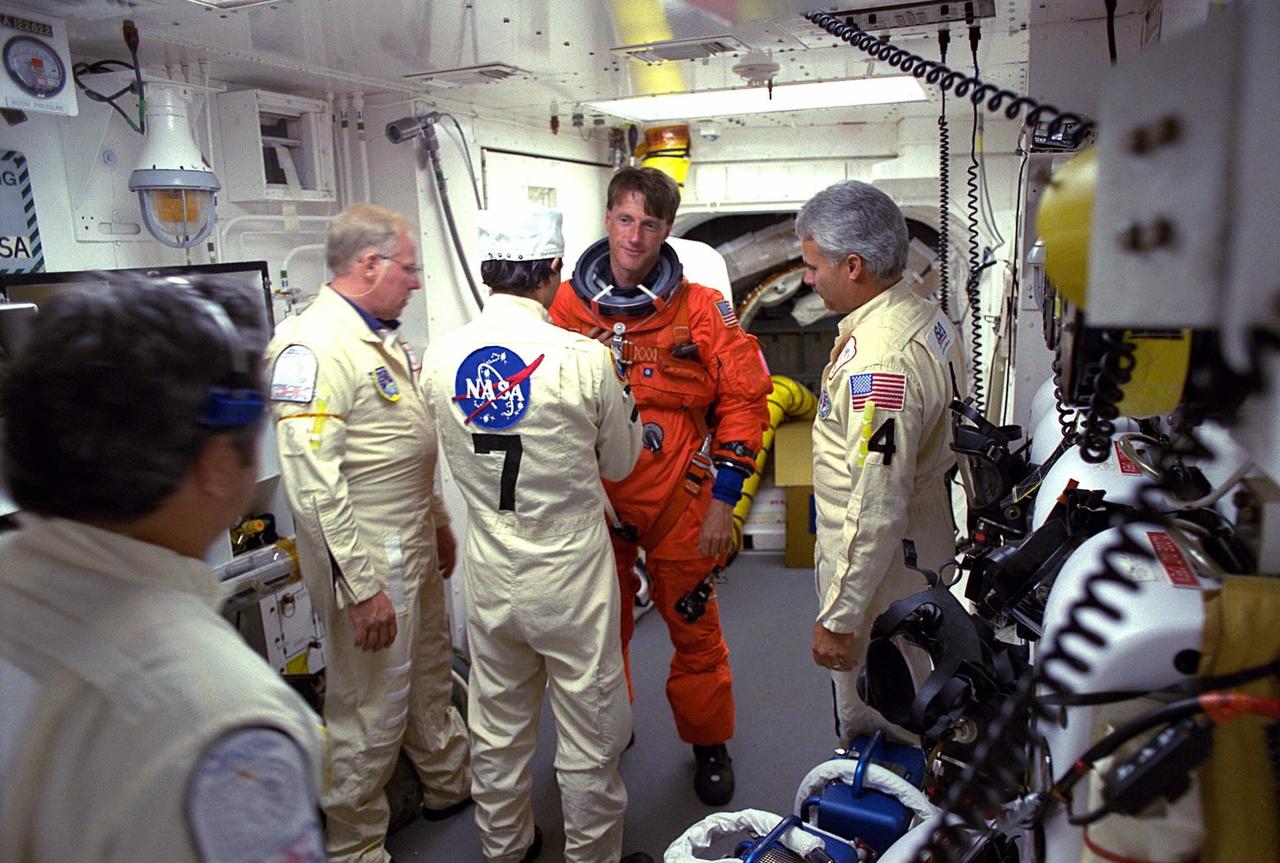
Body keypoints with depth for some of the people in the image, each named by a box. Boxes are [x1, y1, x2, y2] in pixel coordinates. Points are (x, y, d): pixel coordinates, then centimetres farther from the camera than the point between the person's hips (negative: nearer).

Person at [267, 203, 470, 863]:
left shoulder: (382, 336, 11)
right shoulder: (312, 346, -21)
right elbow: (313, 484, -26)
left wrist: (438, 522, 22)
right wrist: (362, 587, -24)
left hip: (415, 546, 10)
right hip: (367, 561, -10)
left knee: (429, 677, 25)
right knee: (370, 710, 5)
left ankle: (449, 780, 46)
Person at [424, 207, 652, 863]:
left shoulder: (442, 356, -6)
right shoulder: (583, 358, -18)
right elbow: (620, 463, -3)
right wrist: (616, 386, 12)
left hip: (488, 570, 5)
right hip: (569, 572, -4)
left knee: (497, 727, 22)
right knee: (589, 734, 15)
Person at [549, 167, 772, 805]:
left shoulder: (700, 308, -7)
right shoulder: (569, 304, -2)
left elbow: (744, 397, -4)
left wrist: (724, 498, -7)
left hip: (677, 499, -1)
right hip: (592, 498, 2)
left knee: (694, 630, 11)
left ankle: (709, 742, 35)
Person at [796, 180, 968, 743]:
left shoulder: (876, 363, -30)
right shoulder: (924, 314, 2)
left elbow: (875, 510, -30)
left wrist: (837, 619, -22)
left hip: (880, 568, -10)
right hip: (928, 546, 10)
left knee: (874, 722, 10)